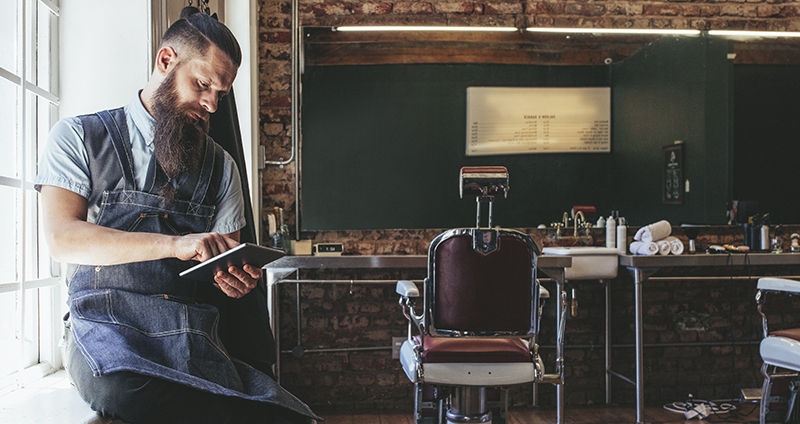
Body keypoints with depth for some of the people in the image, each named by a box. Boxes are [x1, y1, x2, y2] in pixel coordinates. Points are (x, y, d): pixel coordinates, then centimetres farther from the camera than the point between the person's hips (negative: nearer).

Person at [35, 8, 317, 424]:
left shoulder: (221, 167, 18)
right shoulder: (78, 137, 9)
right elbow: (62, 238, -6)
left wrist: (234, 278, -12)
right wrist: (176, 245, -17)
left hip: (197, 330, 3)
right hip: (108, 321, -2)